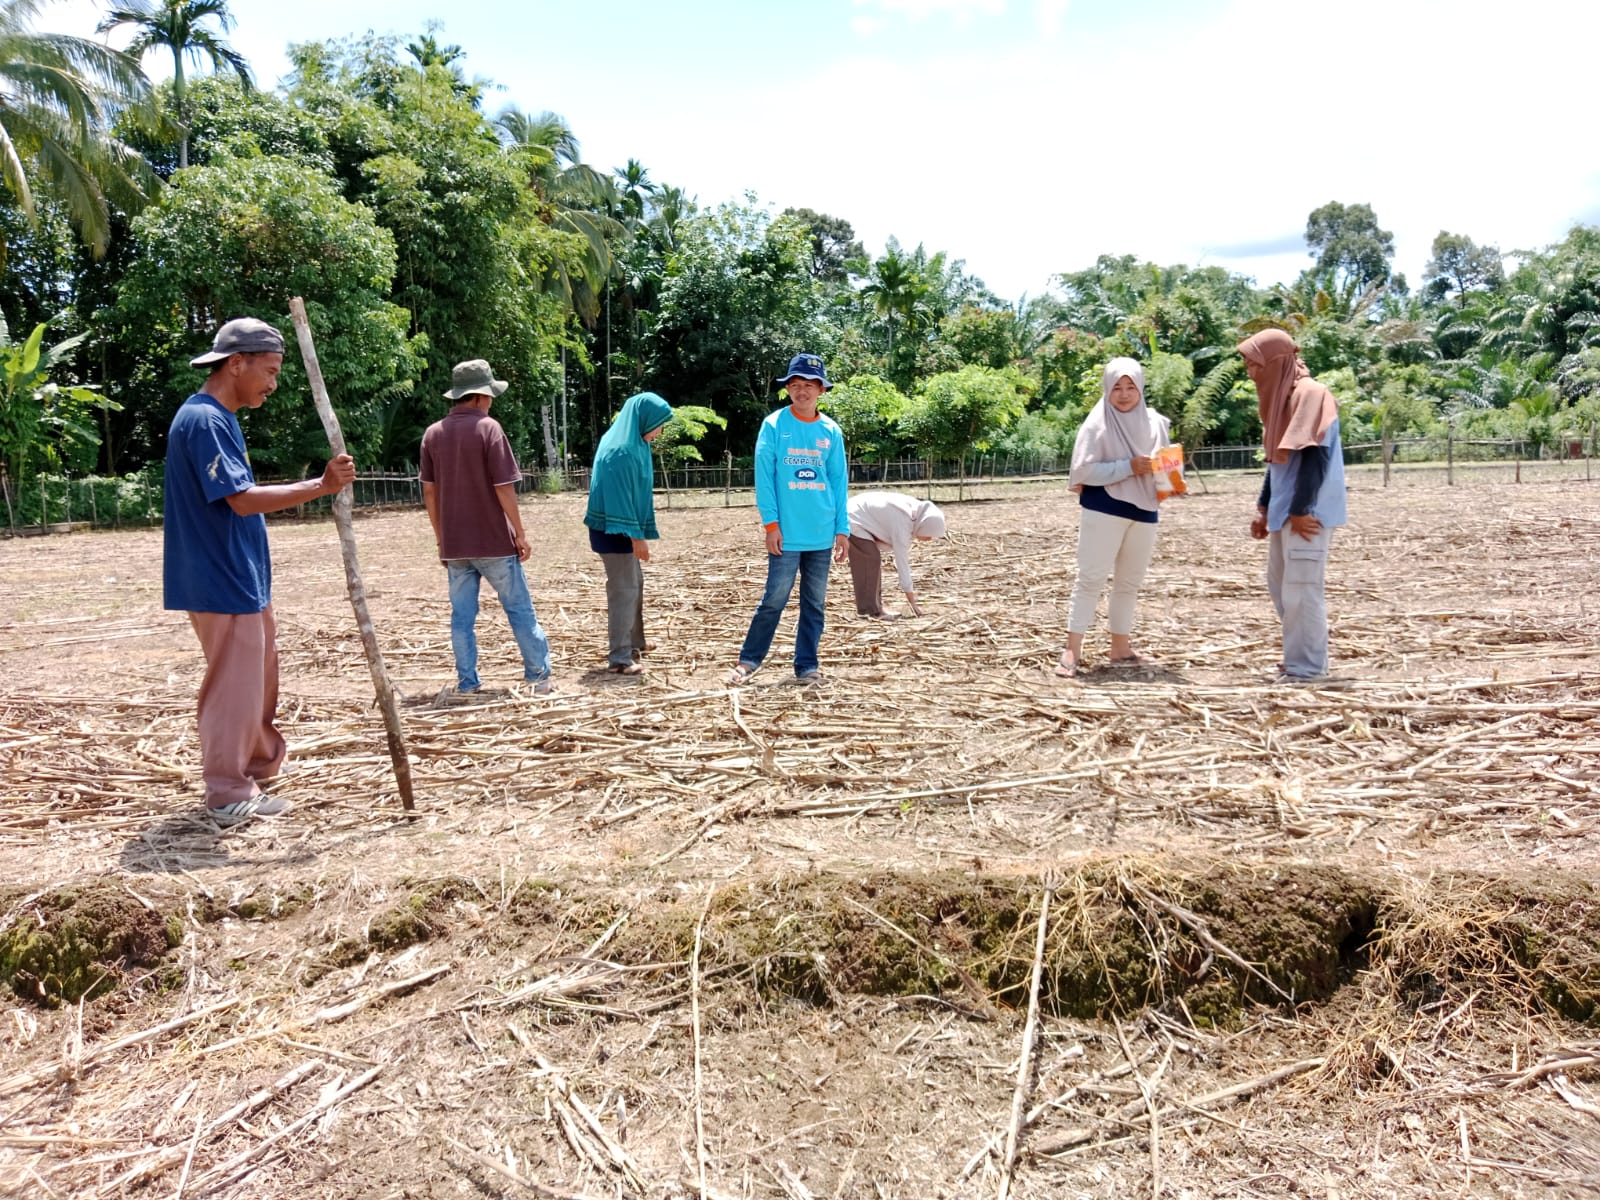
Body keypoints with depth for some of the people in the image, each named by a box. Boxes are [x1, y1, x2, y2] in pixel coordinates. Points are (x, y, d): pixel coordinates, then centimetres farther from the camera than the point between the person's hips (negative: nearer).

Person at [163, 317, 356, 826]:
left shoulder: (220, 419, 14)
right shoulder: (203, 420, -18)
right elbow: (243, 499, -26)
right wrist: (320, 486, -30)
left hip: (243, 579, 11)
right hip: (222, 584, -11)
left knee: (258, 677, 22)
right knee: (234, 684, -2)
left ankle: (260, 762, 38)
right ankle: (229, 794, 9)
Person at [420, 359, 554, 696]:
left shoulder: (433, 433, 5)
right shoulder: (488, 427, -9)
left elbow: (429, 492, 8)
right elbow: (504, 487, -12)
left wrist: (441, 538, 16)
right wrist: (520, 532, -4)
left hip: (454, 544, 4)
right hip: (494, 541, -4)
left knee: (462, 616, 9)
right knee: (520, 609, 7)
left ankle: (466, 683, 12)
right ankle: (539, 675, 13)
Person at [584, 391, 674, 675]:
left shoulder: (632, 444, 11)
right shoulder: (621, 451, -20)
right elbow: (620, 496, -23)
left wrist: (638, 534, 18)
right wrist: (636, 536, -22)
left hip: (623, 530, 10)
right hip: (616, 531, -10)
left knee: (634, 583, 20)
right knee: (624, 590, -6)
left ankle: (634, 644, 34)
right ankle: (619, 659, -1)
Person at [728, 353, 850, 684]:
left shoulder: (832, 432, 8)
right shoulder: (774, 425, -1)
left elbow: (839, 482, 8)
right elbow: (764, 476, -5)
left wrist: (842, 529, 2)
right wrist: (770, 523, -12)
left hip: (822, 534, 4)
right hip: (787, 532, -3)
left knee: (815, 602, 9)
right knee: (775, 598, -2)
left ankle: (806, 664, 19)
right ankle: (748, 660, 12)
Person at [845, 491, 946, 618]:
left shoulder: (915, 510, -5)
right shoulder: (902, 526, -29)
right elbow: (903, 563, -25)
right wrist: (912, 601, -21)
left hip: (858, 516, 10)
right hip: (853, 520, -10)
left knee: (874, 560, 10)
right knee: (871, 559, -17)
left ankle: (875, 606, 15)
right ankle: (869, 609, -13)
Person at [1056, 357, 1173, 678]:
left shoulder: (1155, 423, 7)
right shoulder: (1097, 423, -6)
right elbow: (1084, 469, -14)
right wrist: (1129, 466, -20)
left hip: (1143, 512, 5)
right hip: (1103, 510, -5)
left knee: (1130, 582, 10)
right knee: (1091, 578, -5)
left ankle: (1121, 648, 19)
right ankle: (1073, 649, -3)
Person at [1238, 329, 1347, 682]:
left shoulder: (1310, 394, -14)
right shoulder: (1281, 396, 15)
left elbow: (1314, 457, -19)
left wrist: (1300, 510, -20)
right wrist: (1264, 507, 17)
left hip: (1307, 512, -10)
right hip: (1285, 510, 10)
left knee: (1301, 589, -6)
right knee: (1279, 584, 15)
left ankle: (1307, 666, 3)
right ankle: (1301, 655, 26)